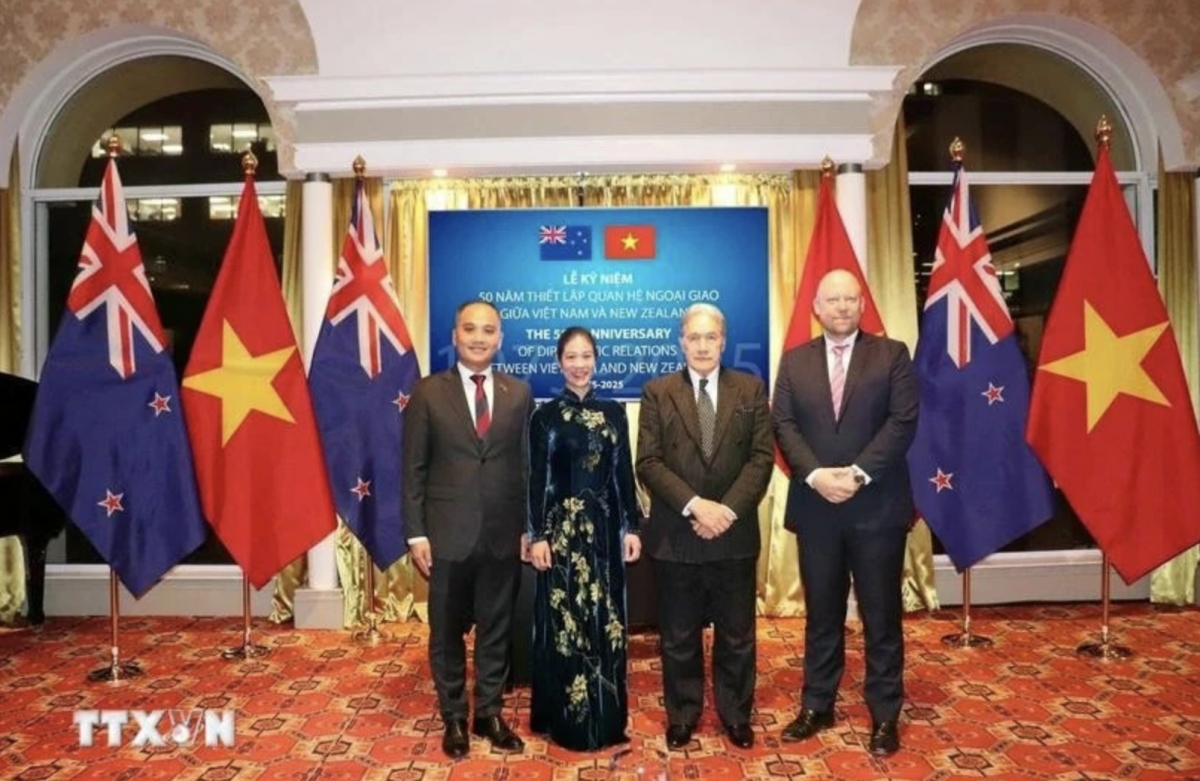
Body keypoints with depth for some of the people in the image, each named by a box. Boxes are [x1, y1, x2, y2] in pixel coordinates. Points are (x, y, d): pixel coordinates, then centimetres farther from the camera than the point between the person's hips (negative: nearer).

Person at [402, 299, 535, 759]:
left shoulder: (519, 393, 3)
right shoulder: (428, 393, -2)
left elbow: (527, 464, 4)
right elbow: (413, 469, -3)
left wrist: (529, 526, 2)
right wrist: (416, 533, -7)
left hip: (503, 534, 2)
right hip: (448, 534, -1)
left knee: (496, 631, 14)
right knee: (447, 632, 13)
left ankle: (489, 714, 32)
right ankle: (454, 718, 32)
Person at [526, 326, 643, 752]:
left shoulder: (613, 412, 6)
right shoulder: (545, 415, -1)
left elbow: (624, 474, 7)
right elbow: (537, 480, -3)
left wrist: (632, 527, 3)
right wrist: (537, 536, -8)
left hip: (604, 528, 3)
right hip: (561, 528, -2)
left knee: (605, 621, 10)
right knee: (563, 623, 4)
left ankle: (605, 719, 25)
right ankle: (566, 720, 20)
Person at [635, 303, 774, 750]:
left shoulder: (751, 389, 4)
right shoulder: (657, 392, 0)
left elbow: (761, 458, -3)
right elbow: (648, 462, -7)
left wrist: (728, 510, -14)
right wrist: (695, 505, -17)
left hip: (735, 533, 1)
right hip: (675, 534, -1)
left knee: (736, 634, 14)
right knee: (678, 636, 12)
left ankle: (736, 714, 32)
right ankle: (682, 714, 30)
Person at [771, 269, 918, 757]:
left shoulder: (892, 354, 2)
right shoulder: (794, 361, 8)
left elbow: (903, 422, -8)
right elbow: (783, 425, -1)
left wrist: (860, 473, -17)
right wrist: (816, 474, -15)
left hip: (877, 507, -2)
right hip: (815, 508, 2)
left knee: (882, 617, 9)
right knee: (821, 615, 13)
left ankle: (884, 716, 24)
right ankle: (817, 706, 27)